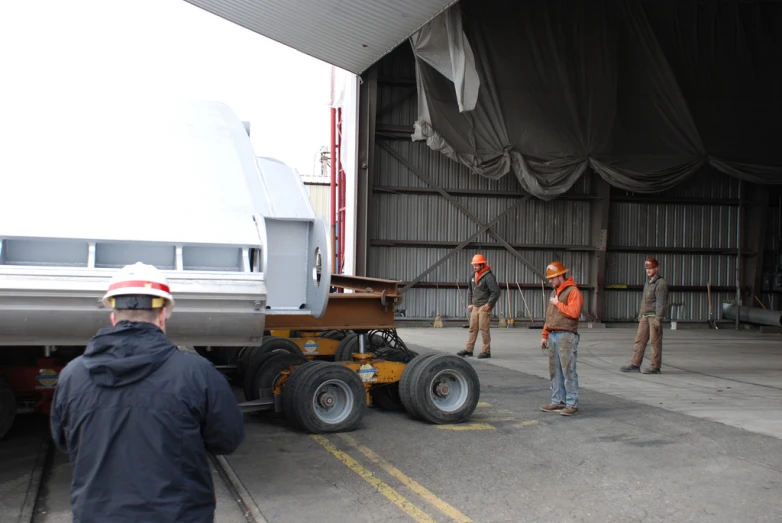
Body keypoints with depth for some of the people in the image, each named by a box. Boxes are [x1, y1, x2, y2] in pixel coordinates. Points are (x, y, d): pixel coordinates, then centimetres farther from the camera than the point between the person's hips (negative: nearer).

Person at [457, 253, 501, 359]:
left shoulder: (489, 276, -14)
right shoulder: (474, 275, 10)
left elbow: (496, 292, -16)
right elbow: (470, 290, 22)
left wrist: (489, 304, -15)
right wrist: (470, 303, 15)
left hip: (484, 307, -8)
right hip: (475, 306, 8)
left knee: (483, 329, -6)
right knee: (473, 328, 10)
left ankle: (486, 351, 1)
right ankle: (469, 349, 16)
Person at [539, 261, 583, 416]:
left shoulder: (573, 292, -7)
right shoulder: (554, 292, 20)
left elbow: (574, 312, -20)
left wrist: (558, 303, -9)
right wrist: (545, 335, 20)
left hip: (566, 336, -9)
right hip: (553, 336, 9)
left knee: (568, 370, -8)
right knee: (555, 371, 10)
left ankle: (572, 405, -5)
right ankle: (558, 401, 17)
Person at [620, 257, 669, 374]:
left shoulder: (661, 283, -9)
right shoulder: (648, 282, 18)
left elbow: (661, 302, -16)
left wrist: (658, 318, -21)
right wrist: (641, 314, 20)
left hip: (654, 317, -8)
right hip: (645, 316, 8)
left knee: (655, 342, -3)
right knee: (640, 340, 4)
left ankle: (655, 367, 1)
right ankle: (635, 365, 3)